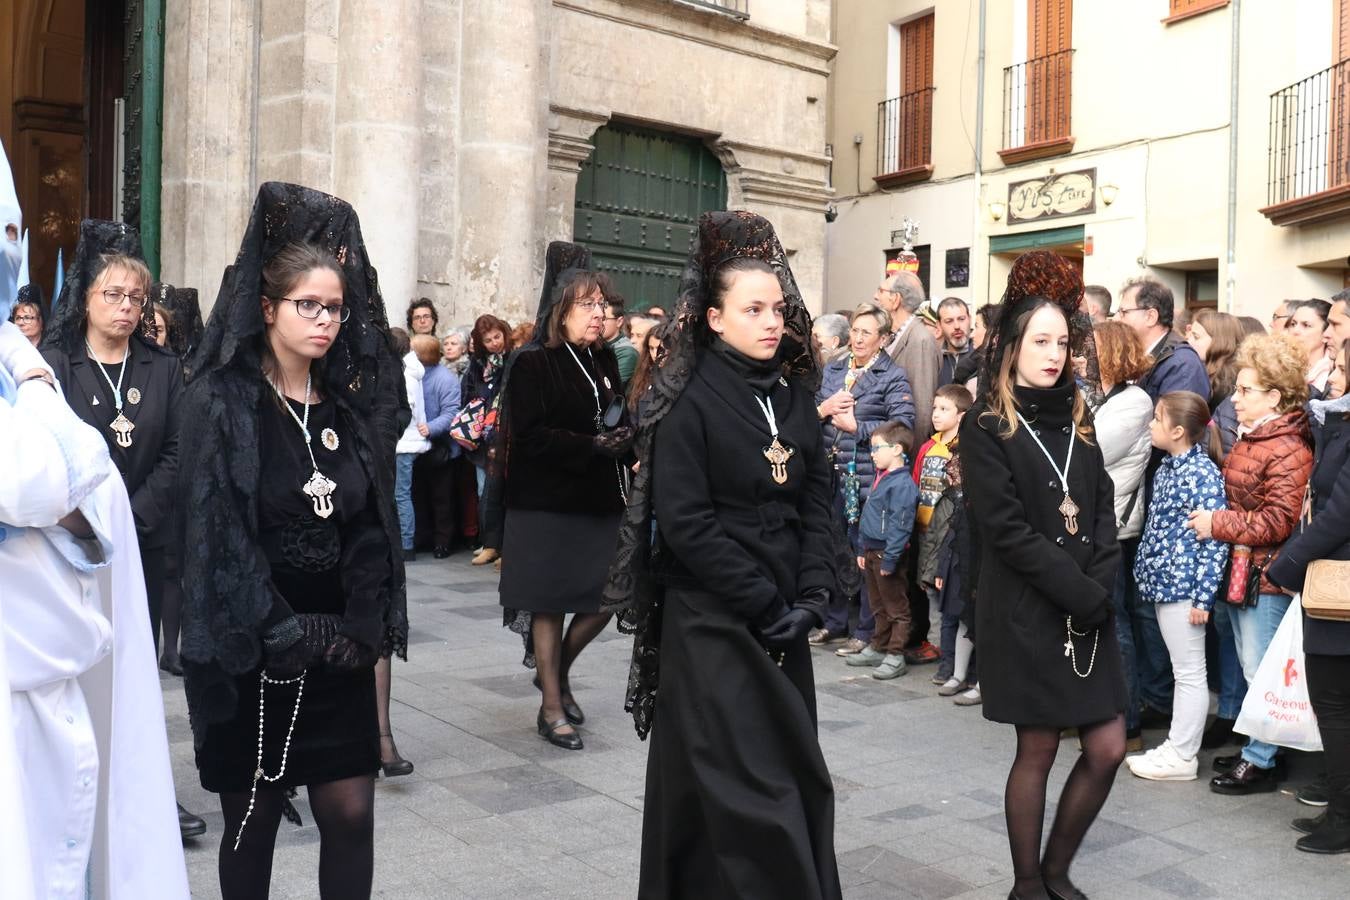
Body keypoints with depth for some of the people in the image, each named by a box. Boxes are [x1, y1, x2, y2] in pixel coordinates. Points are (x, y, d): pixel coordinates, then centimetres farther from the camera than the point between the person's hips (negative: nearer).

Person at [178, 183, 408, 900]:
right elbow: (214, 537, -13)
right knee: (253, 820, 9)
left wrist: (360, 631, -7)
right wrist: (283, 637, -15)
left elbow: (371, 528, 5)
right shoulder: (218, 402, -7)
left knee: (351, 815, 4)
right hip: (250, 652, -4)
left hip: (339, 650, 4)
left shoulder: (349, 406, 7)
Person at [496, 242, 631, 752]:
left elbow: (621, 419, 18)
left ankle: (557, 672, 32)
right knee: (551, 604, 3)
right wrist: (590, 447, -19)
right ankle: (552, 708, 16)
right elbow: (529, 436, -16)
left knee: (606, 598, 6)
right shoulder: (532, 364, -9)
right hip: (547, 504, -6)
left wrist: (622, 438, -4)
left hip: (599, 500, 6)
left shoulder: (604, 361, 11)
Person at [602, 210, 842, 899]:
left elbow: (816, 499, 8)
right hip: (712, 623, -6)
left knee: (795, 777, 11)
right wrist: (764, 603, -15)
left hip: (784, 620, 6)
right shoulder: (691, 401, -11)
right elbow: (684, 521, -16)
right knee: (741, 789, -1)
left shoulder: (794, 395, 8)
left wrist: (811, 594, -5)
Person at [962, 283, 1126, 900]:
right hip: (1025, 612, -6)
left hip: (1088, 612, 6)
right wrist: (1081, 593, -16)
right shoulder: (986, 425, -7)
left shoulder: (1075, 418, 12)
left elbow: (1103, 510, 8)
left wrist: (1100, 589, -8)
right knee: (1038, 751, 2)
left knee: (1107, 749, 5)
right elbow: (1005, 529, -15)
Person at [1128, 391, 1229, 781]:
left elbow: (1216, 539, -17)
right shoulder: (1168, 468, 11)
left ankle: (1183, 757, 10)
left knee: (1189, 672, 2)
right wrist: (1147, 574, 17)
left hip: (1184, 587, -9)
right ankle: (1175, 746, 25)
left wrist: (1203, 596, -18)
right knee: (1181, 670, 16)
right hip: (1165, 583, 9)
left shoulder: (1203, 473, -15)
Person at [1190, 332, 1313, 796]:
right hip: (1236, 570, 9)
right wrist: (1210, 517, 8)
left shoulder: (1289, 451, -18)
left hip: (1264, 576, -9)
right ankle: (1254, 750, 29)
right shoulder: (1248, 439, 11)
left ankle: (1260, 762, 11)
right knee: (1251, 667, 18)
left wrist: (1217, 524, -18)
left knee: (1260, 671, 0)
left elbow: (1276, 523, -23)